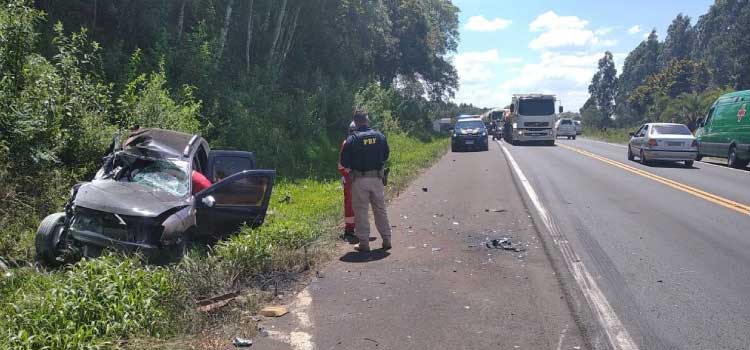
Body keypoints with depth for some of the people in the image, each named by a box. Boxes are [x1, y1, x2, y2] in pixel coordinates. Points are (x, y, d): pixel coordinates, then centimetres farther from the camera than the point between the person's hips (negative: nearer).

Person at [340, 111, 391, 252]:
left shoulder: (352, 139, -11)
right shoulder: (380, 136, 1)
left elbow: (344, 162, -9)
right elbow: (386, 155, 14)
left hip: (359, 179, -3)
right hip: (377, 178, 4)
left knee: (361, 211, 5)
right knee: (380, 210, 14)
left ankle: (364, 243, 7)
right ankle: (386, 240, 19)